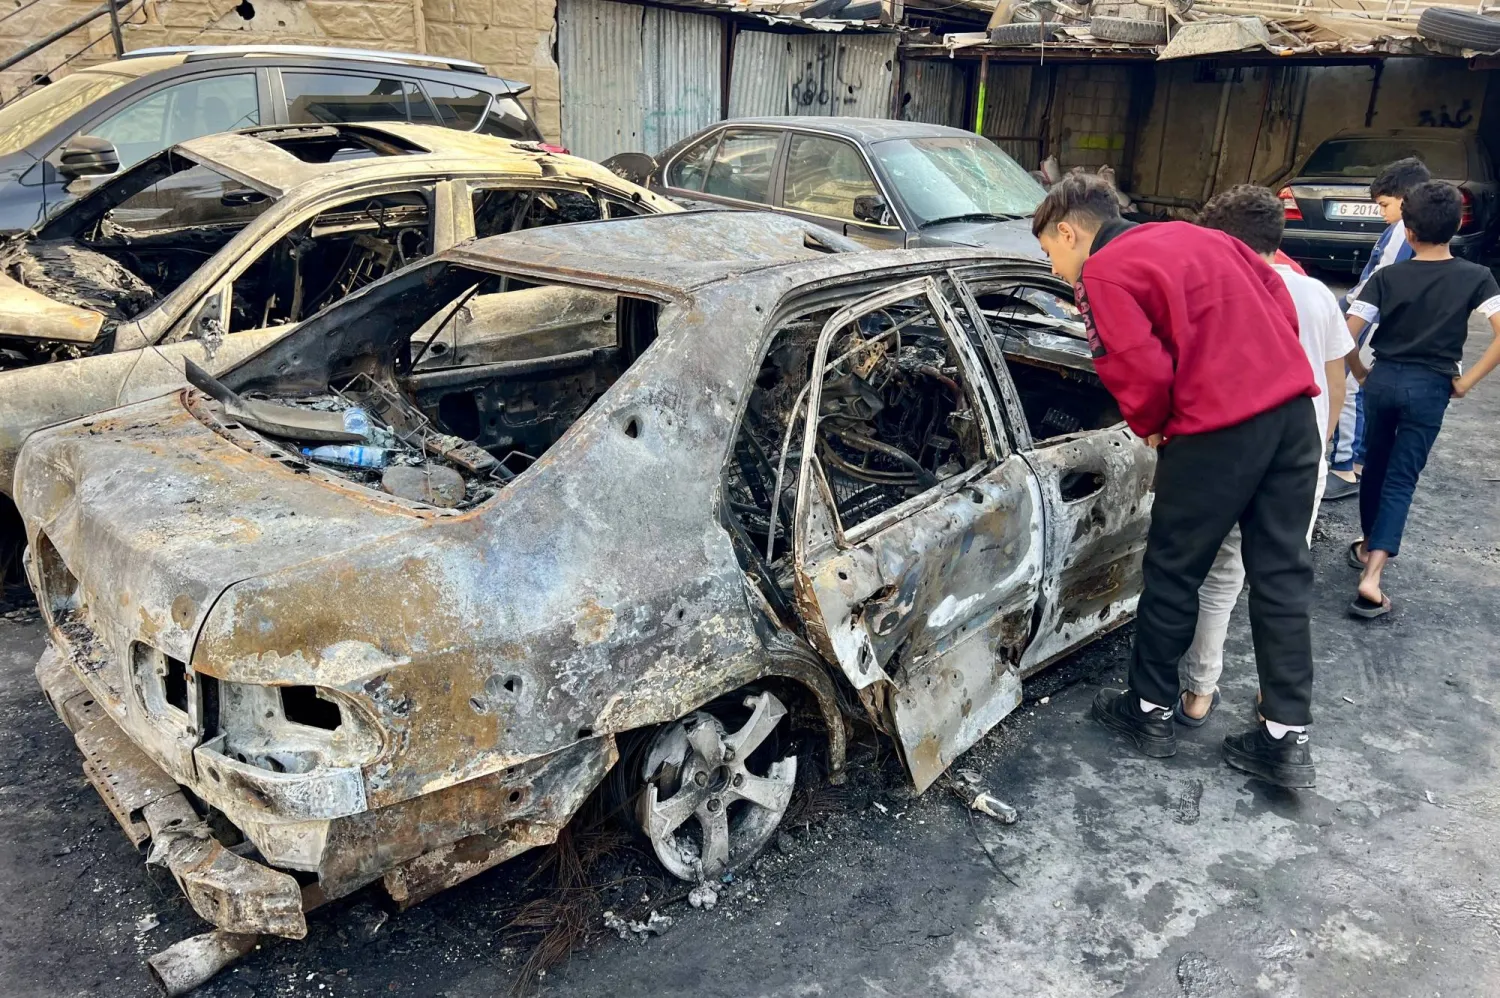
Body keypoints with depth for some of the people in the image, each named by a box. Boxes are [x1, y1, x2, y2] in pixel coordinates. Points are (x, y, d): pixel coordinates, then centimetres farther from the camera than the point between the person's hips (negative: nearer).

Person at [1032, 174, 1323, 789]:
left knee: (1173, 572, 9)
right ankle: (1287, 739, 17)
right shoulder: (1192, 234, 19)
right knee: (1282, 575, 11)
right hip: (1293, 405, 8)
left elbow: (1143, 372, -12)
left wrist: (1149, 425, 7)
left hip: (1218, 426, -7)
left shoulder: (1102, 274, -4)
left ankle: (1152, 712, 24)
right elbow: (1278, 297, 16)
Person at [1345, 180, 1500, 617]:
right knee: (1402, 478, 0)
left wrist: (1361, 373, 6)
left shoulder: (1387, 277, -4)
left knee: (1376, 466, 21)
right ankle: (1371, 578, -14)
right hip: (1429, 388, -1)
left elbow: (1347, 335, -10)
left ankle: (1368, 544, 39)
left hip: (1383, 381, 1)